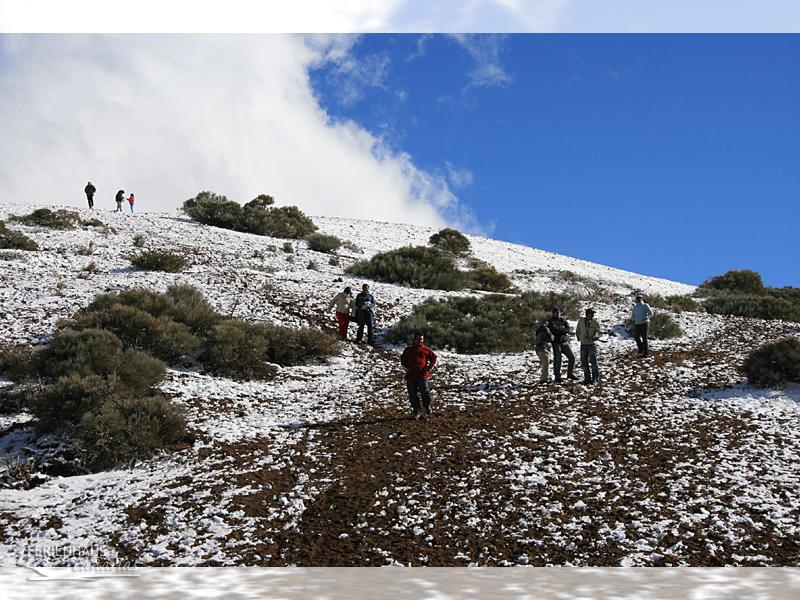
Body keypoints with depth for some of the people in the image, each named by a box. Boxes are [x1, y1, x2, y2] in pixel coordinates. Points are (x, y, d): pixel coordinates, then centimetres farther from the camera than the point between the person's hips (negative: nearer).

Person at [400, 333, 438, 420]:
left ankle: (427, 406, 18)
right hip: (411, 375, 3)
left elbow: (434, 357, 13)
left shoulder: (426, 350, 7)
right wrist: (406, 368, 10)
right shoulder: (408, 349, 14)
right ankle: (416, 411, 11)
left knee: (425, 391, -10)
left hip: (422, 374, -3)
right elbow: (402, 359, 24)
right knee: (412, 394, 2)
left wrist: (429, 367, 3)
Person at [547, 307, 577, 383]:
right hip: (556, 343, -5)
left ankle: (570, 374, 15)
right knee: (557, 360, -5)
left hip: (565, 342, 5)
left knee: (572, 357, 1)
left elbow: (568, 329, -3)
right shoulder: (550, 321, -1)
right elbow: (554, 330, -17)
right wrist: (562, 329, -6)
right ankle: (557, 377, 4)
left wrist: (559, 330, -14)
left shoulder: (563, 320, 13)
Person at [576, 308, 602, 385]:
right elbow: (577, 331, 16)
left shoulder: (595, 322, -5)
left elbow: (599, 333, -2)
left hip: (592, 344, -3)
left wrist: (594, 337, -19)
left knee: (593, 362, -3)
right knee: (584, 362, 6)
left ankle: (595, 378, 7)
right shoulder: (581, 321, 1)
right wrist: (579, 338, 8)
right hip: (583, 344, 3)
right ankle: (587, 379, 15)